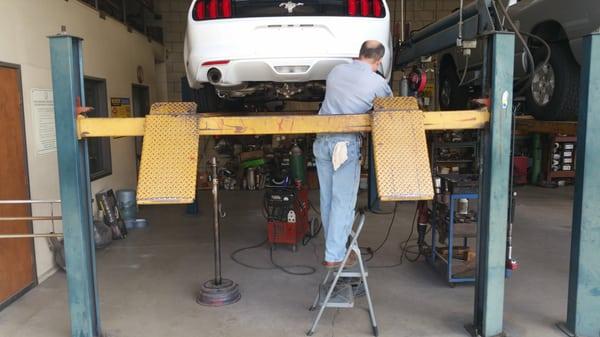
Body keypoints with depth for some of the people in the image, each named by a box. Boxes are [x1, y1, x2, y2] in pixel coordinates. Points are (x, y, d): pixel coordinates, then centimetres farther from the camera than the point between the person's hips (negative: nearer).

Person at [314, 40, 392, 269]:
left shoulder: (336, 71, 10)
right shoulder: (377, 82, -3)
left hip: (322, 140, 6)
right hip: (347, 144, -5)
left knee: (327, 198, 13)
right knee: (344, 201, 2)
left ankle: (334, 245, 27)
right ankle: (334, 255, 7)